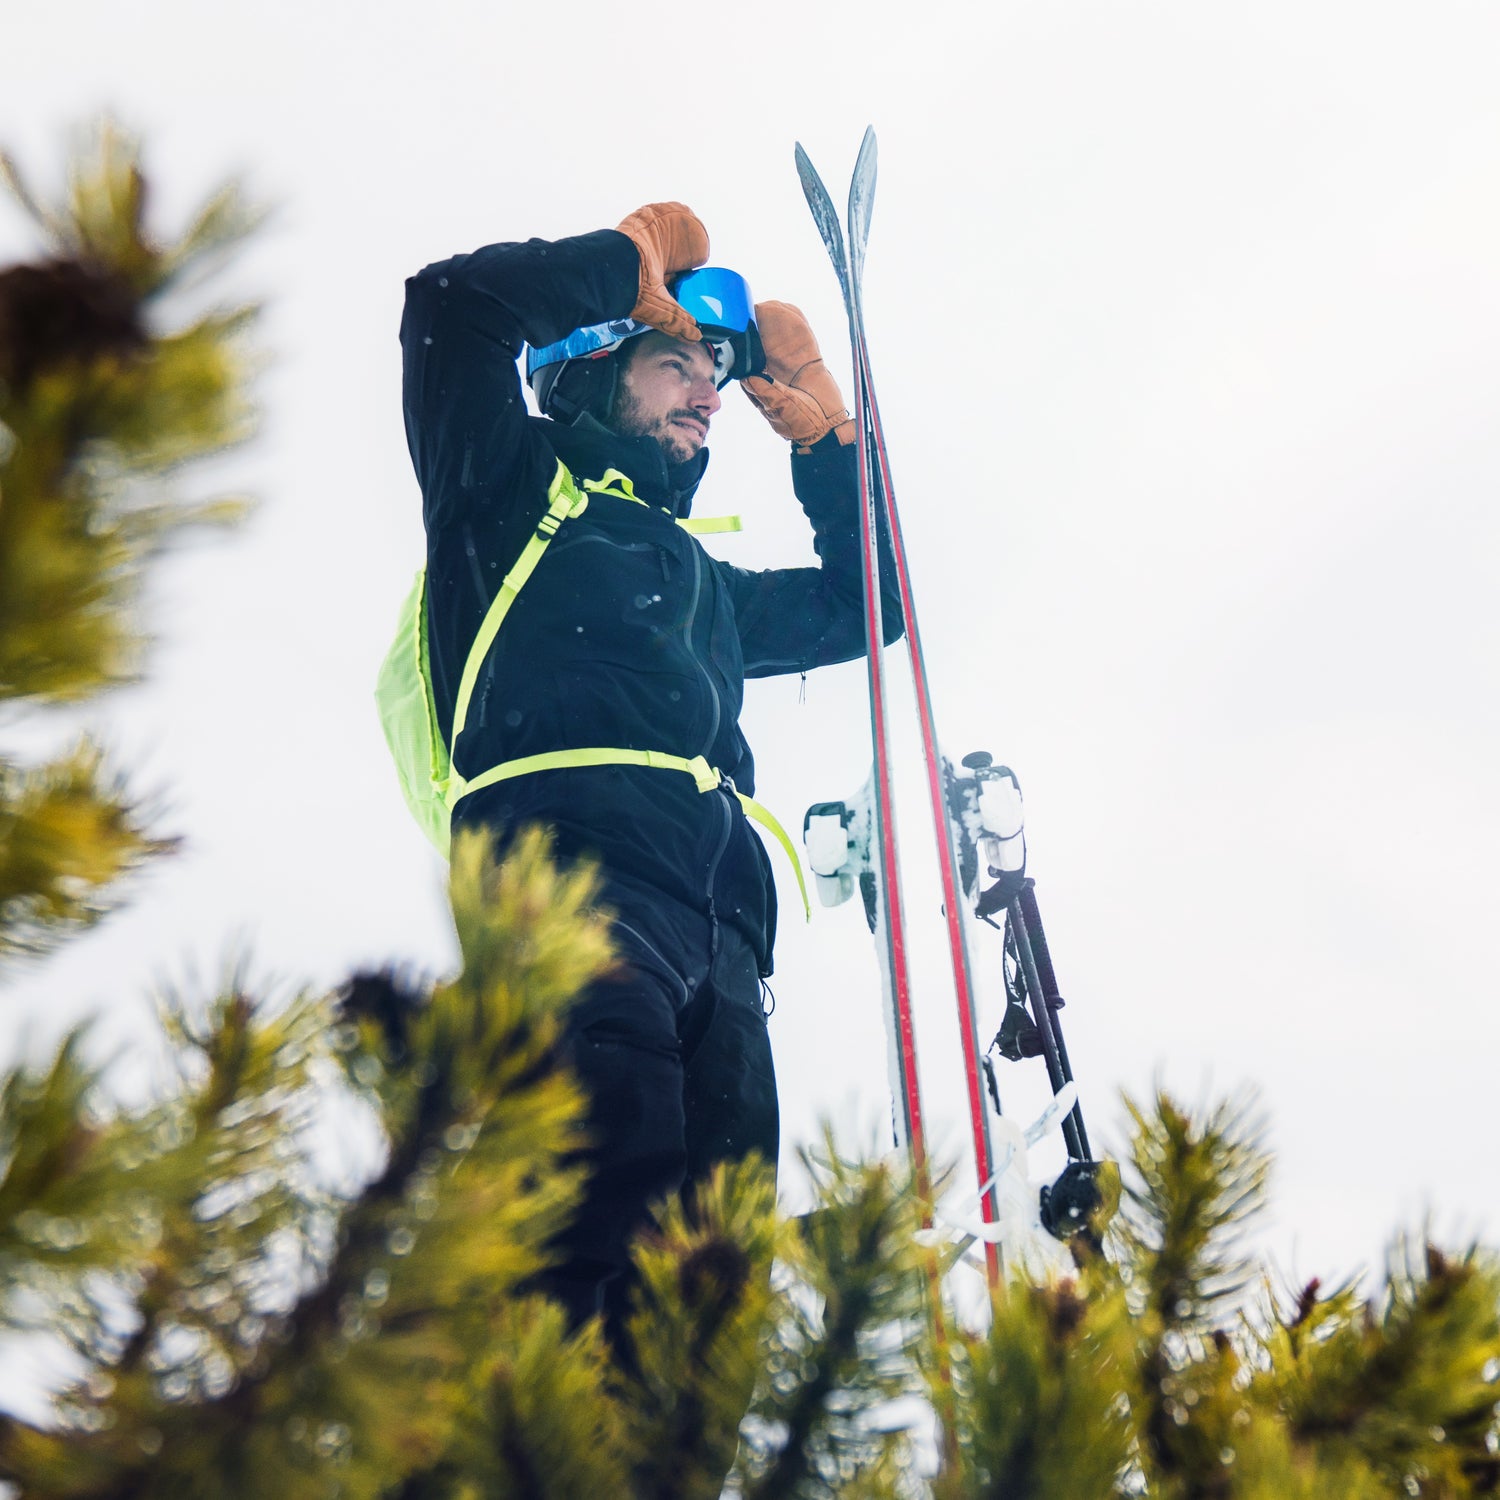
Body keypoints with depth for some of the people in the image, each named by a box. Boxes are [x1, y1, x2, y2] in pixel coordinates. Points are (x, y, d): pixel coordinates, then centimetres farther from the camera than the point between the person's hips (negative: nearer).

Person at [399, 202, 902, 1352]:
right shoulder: (517, 490, 23)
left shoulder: (703, 583, 40)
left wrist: (818, 422, 42)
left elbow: (865, 606, 46)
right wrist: (632, 257, 22)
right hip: (573, 863, -6)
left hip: (716, 922, 7)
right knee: (607, 1228, -27)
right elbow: (453, 308, 9)